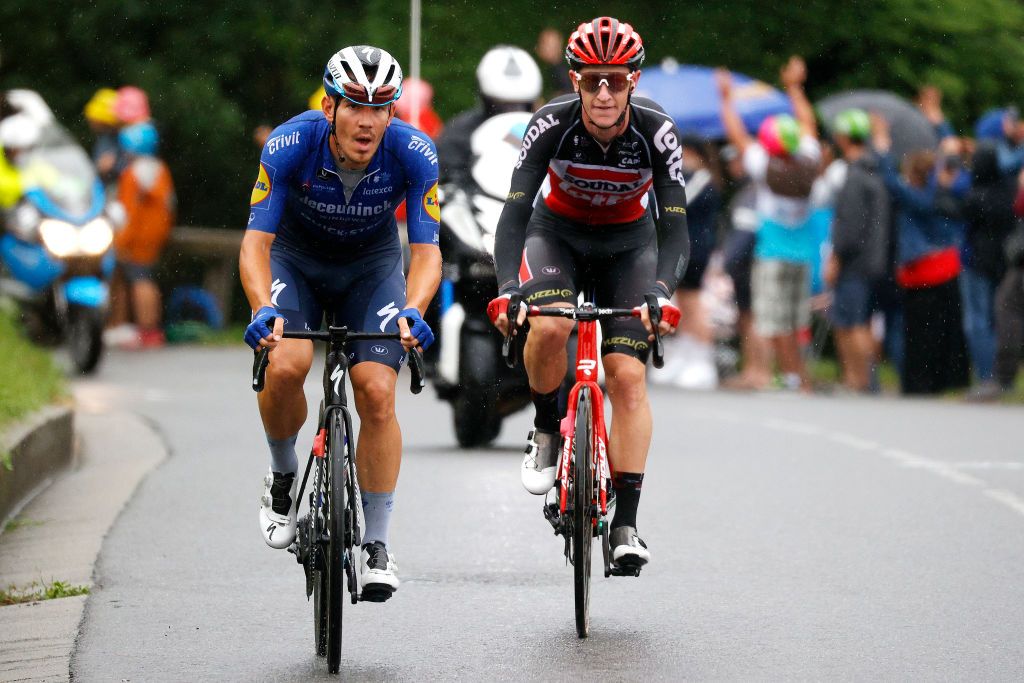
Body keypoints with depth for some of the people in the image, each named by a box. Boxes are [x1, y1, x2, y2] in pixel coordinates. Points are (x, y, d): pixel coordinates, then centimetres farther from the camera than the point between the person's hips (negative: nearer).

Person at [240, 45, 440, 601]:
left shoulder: (414, 154, -28)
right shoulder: (289, 145, -31)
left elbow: (426, 249, -26)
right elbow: (256, 241, -30)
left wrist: (412, 310, -46)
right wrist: (263, 309, -48)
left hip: (372, 264, 1)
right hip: (296, 258, -1)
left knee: (377, 392, -16)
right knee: (285, 366, -27)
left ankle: (376, 543, -3)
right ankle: (283, 477, 3)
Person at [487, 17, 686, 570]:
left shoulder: (656, 131, -26)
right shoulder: (552, 125, -27)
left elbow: (675, 228, -27)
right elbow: (515, 213, -30)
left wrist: (661, 292, -46)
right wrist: (507, 289, -45)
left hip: (628, 243, 0)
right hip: (558, 232, 0)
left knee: (627, 376, -12)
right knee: (549, 328, -31)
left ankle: (626, 524, -8)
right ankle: (546, 431, -2)